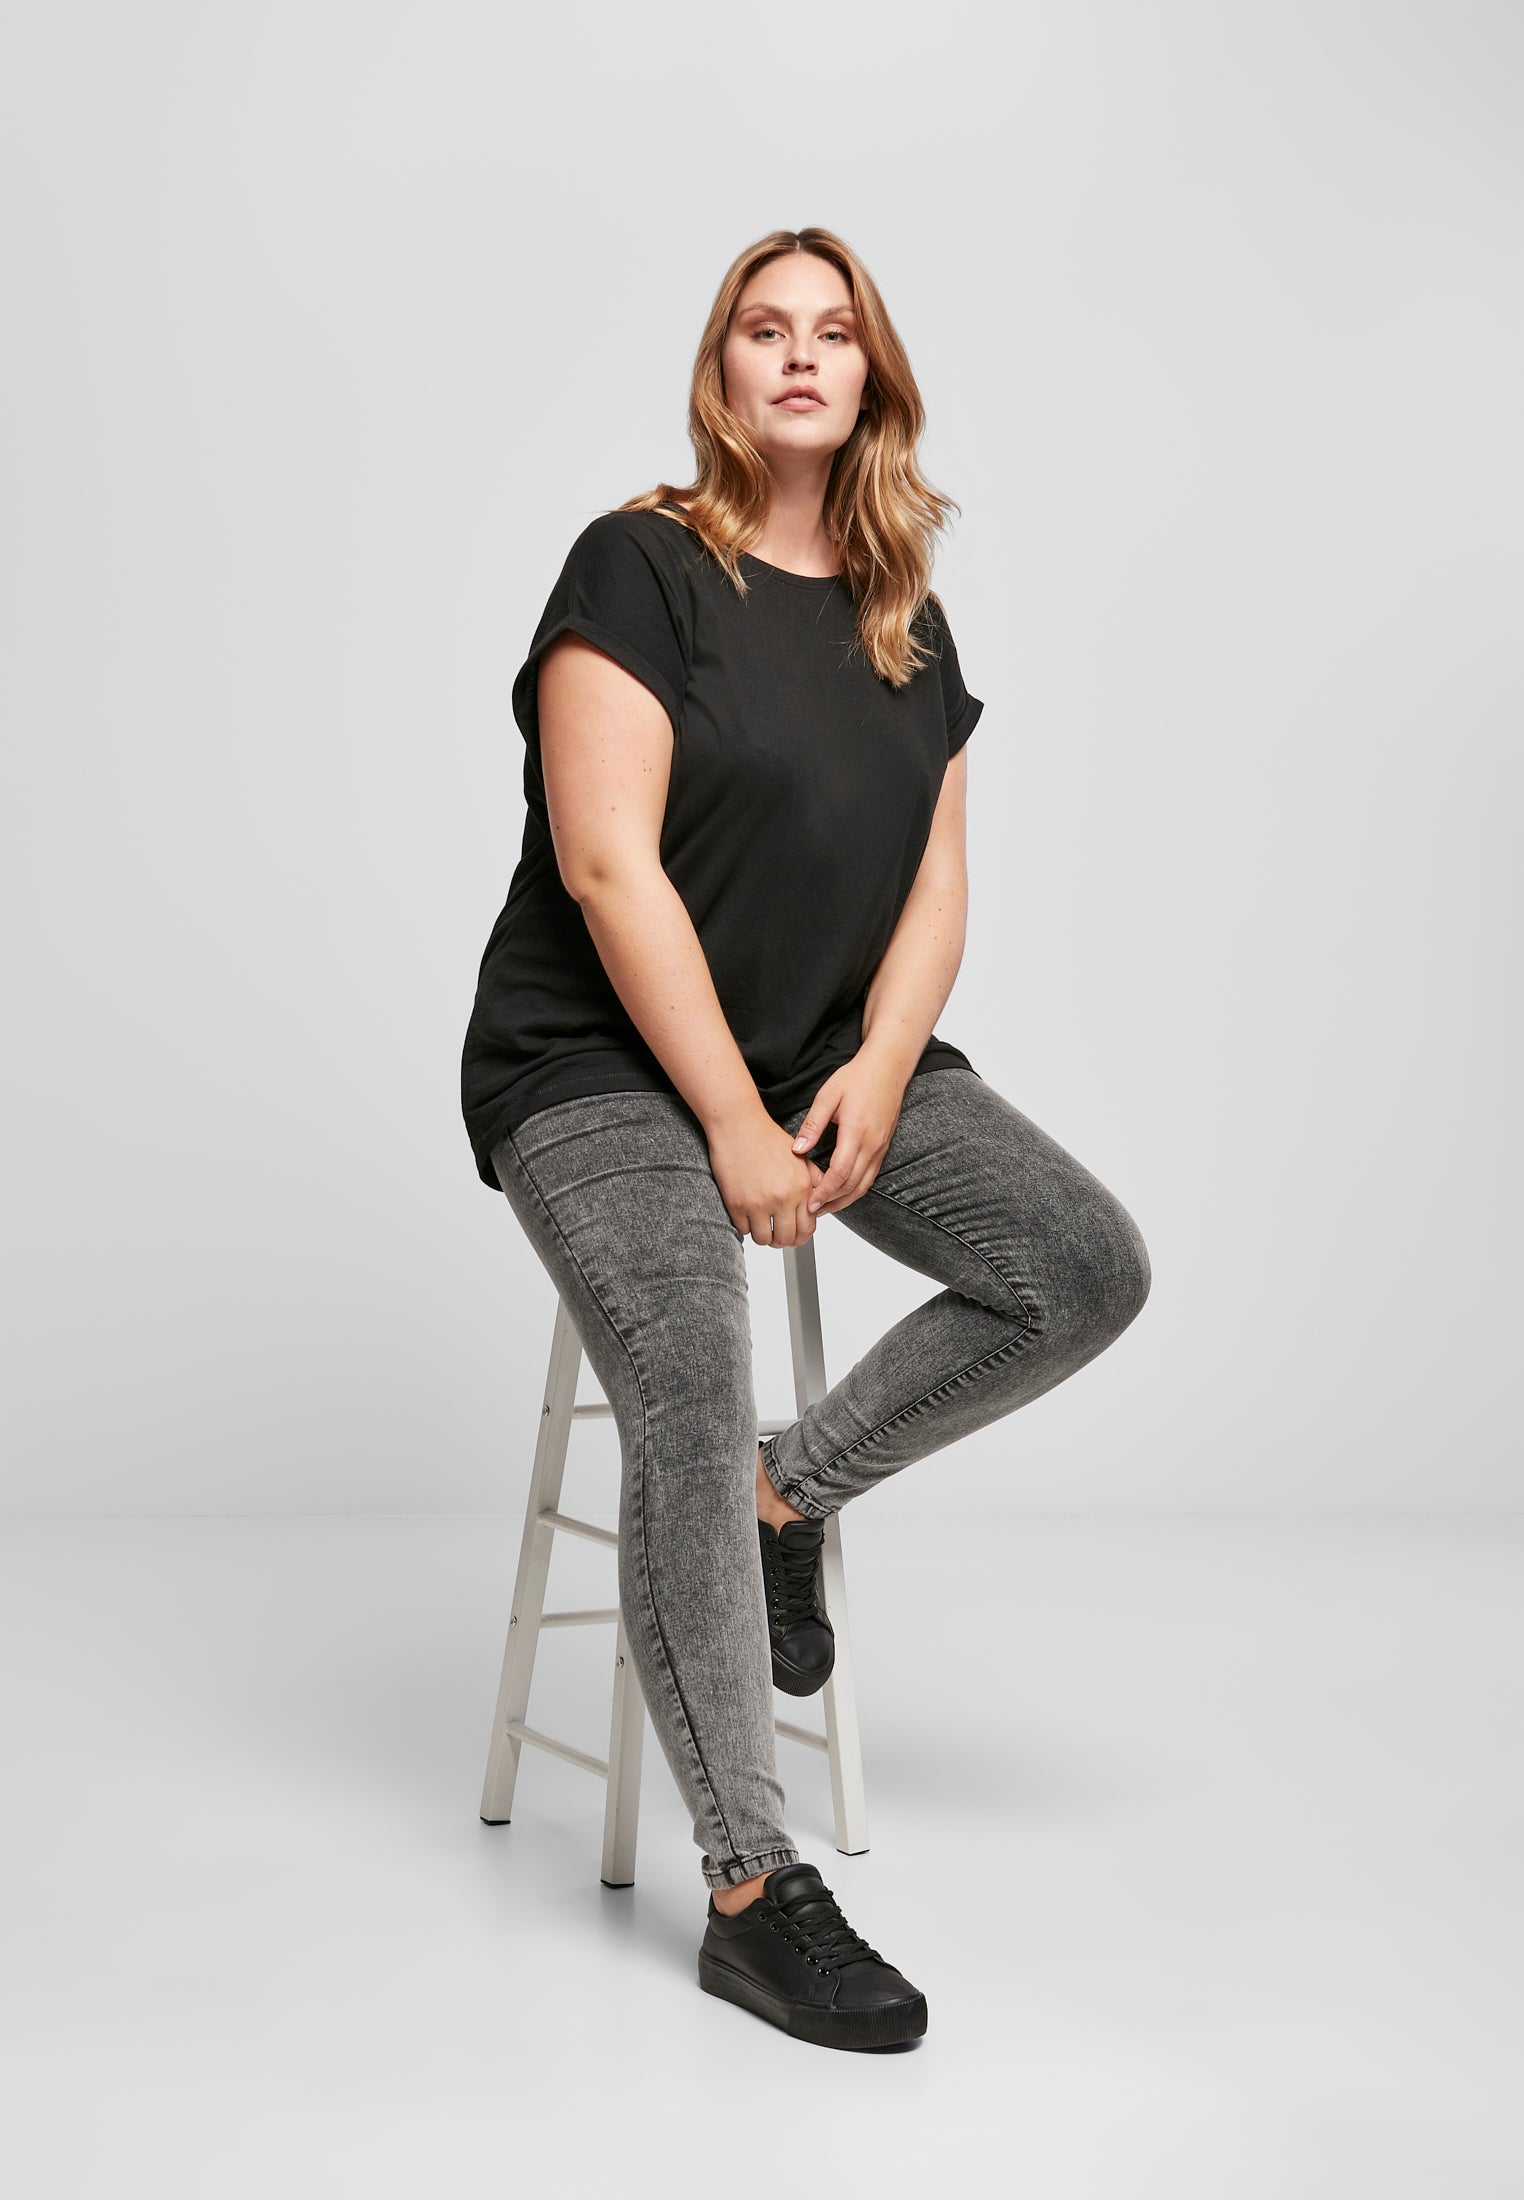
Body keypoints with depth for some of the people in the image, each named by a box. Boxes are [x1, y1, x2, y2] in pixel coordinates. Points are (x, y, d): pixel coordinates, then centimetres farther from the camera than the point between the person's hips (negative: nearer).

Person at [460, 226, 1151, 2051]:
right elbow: (609, 868, -15)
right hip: (603, 1066, -6)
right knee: (688, 1408, -27)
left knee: (1092, 1270, -12)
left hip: (836, 1055, 6)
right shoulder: (641, 564, -7)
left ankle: (792, 1496, 6)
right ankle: (750, 1893, -18)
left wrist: (878, 1071, -9)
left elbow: (937, 879, 10)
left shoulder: (905, 617, 12)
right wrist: (733, 1122, -17)